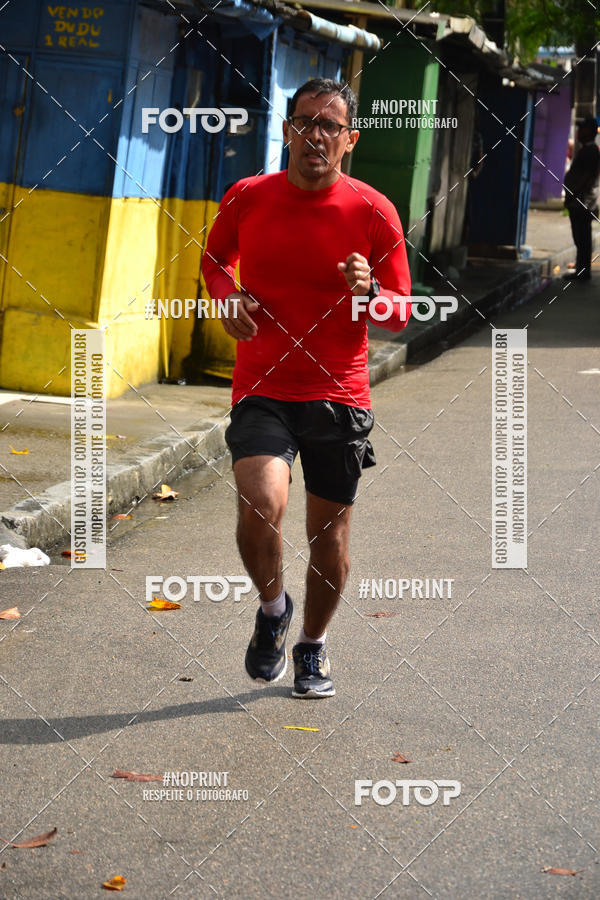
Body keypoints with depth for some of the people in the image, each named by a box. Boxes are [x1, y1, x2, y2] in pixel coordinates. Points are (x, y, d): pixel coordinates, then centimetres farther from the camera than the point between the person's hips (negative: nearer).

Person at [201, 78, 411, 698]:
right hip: (262, 390, 0)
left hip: (340, 396, 0)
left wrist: (370, 292, -19)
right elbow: (214, 256, 21)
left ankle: (313, 648, 33)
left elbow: (400, 316, 4)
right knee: (261, 507, -23)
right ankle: (273, 608, 8)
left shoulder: (373, 212, -3)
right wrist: (228, 297, 0)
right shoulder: (246, 198, 0)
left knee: (330, 537, 6)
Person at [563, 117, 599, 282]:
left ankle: (583, 271, -7)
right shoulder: (586, 149, 19)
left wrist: (573, 195, -22)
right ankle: (582, 269, 19)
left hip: (582, 203, -11)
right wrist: (571, 195, 22)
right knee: (581, 238, 14)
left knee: (582, 238, -8)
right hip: (580, 202, 11)